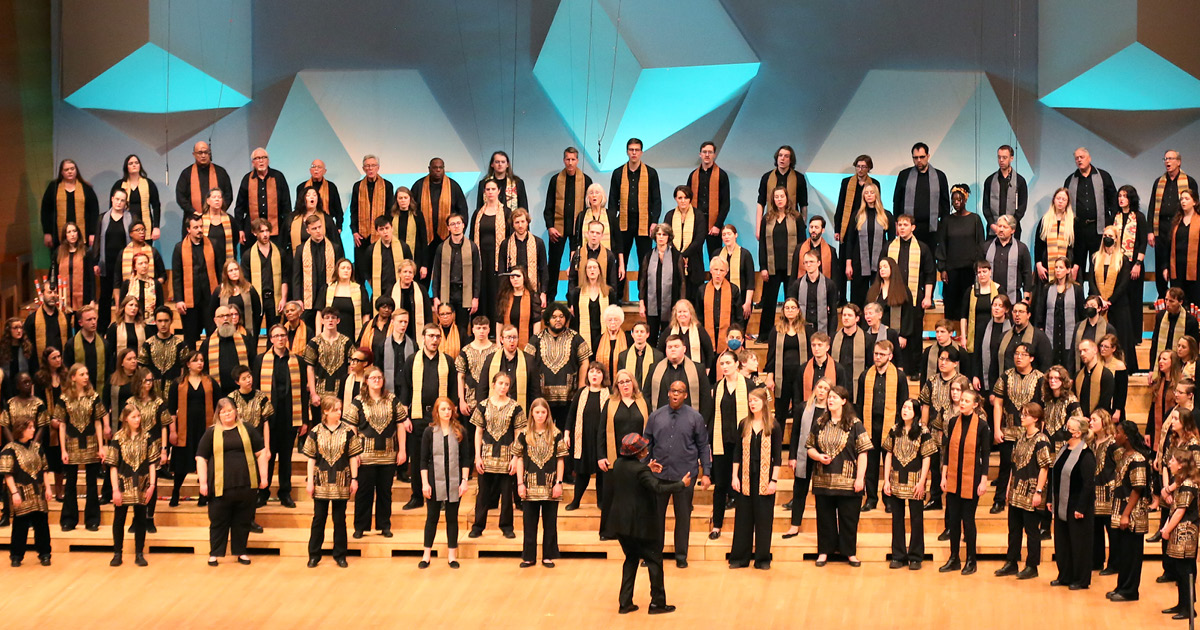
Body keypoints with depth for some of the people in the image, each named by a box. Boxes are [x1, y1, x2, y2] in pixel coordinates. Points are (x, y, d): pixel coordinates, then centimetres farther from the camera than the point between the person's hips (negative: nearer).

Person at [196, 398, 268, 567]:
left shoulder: (246, 430, 9)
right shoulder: (211, 433, 5)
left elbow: (261, 453, 10)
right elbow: (201, 458, 4)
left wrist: (263, 477, 5)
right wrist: (203, 482, -3)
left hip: (246, 486, 1)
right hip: (220, 487, -1)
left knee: (243, 521, 7)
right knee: (218, 521, 3)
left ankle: (240, 552, 19)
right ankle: (214, 554, 13)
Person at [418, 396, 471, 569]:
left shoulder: (459, 431, 3)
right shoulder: (429, 431, 0)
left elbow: (466, 458, 4)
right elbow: (424, 460, 0)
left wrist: (464, 480, -4)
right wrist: (424, 483, -6)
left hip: (454, 482, 1)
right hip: (434, 481, -1)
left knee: (452, 518, 6)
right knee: (432, 517, 4)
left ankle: (452, 555, 13)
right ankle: (427, 554, 11)